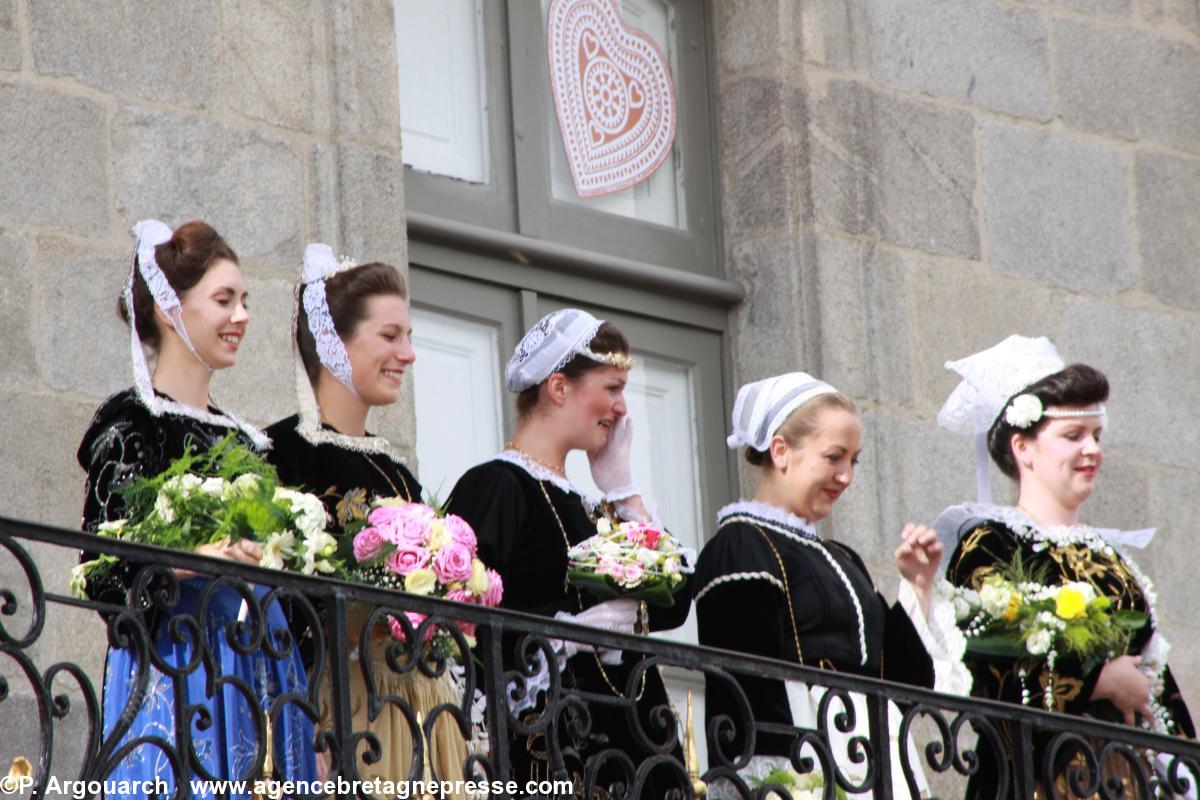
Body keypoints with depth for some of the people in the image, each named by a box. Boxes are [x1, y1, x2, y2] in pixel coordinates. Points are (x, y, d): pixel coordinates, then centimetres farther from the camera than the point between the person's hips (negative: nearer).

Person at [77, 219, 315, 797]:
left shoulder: (237, 435, 19)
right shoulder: (132, 423, -4)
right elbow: (103, 569, -14)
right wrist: (197, 559, -27)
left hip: (260, 675, 7)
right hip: (180, 664, -7)